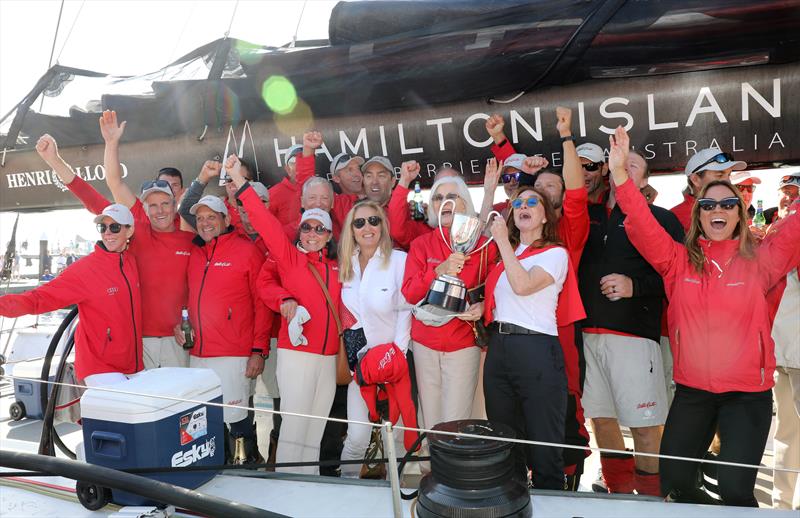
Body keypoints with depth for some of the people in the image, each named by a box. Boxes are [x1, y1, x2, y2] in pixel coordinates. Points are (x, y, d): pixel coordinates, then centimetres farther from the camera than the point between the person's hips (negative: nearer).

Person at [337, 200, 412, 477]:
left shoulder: (399, 260, -8)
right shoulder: (346, 263, 7)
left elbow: (405, 309, -7)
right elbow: (343, 312, 12)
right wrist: (345, 354, 4)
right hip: (358, 357, 3)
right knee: (358, 435, 0)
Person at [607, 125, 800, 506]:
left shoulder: (761, 261, -1)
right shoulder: (679, 260, 0)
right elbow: (642, 228, -10)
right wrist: (620, 173, -21)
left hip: (748, 393, -1)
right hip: (691, 390, 2)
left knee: (735, 489, -4)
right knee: (673, 483, 10)